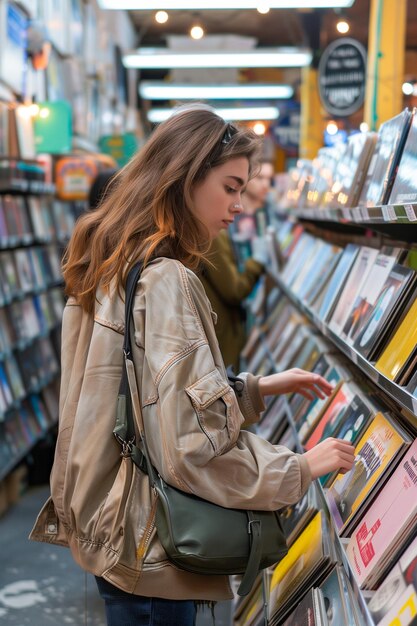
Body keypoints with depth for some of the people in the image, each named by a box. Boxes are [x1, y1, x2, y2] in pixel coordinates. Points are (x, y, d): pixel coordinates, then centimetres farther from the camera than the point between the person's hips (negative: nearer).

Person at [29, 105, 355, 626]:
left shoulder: (115, 269, 6)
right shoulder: (166, 282, -23)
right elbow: (193, 448, -26)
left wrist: (257, 389, 10)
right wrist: (299, 470, -14)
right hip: (145, 545, -9)